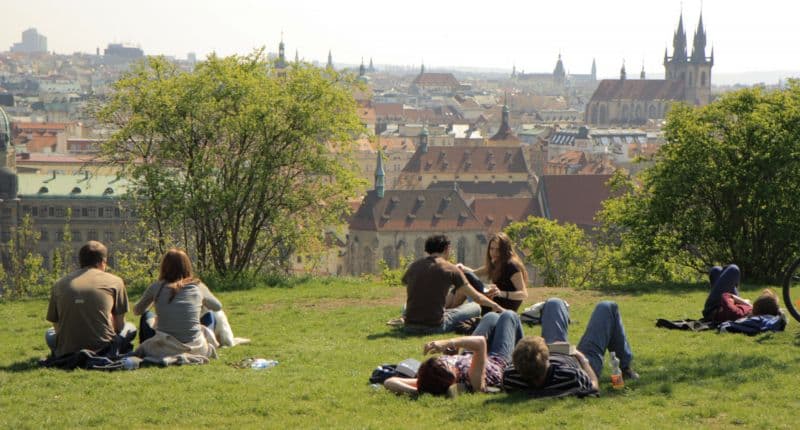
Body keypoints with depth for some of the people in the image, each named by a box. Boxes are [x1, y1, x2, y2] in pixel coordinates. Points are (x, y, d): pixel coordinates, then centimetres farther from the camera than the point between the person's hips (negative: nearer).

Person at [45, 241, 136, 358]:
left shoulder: (59, 284, 9)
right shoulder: (115, 282, 5)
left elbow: (57, 326, 13)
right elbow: (119, 324, 11)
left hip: (67, 352, 2)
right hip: (102, 348, -2)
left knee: (50, 334, 36)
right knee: (130, 328, 27)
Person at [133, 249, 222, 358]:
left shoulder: (156, 287, -3)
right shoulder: (198, 287, 0)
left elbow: (137, 311, 13)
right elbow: (218, 306, 20)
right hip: (196, 350, 0)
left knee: (147, 316, 27)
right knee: (210, 316, 27)